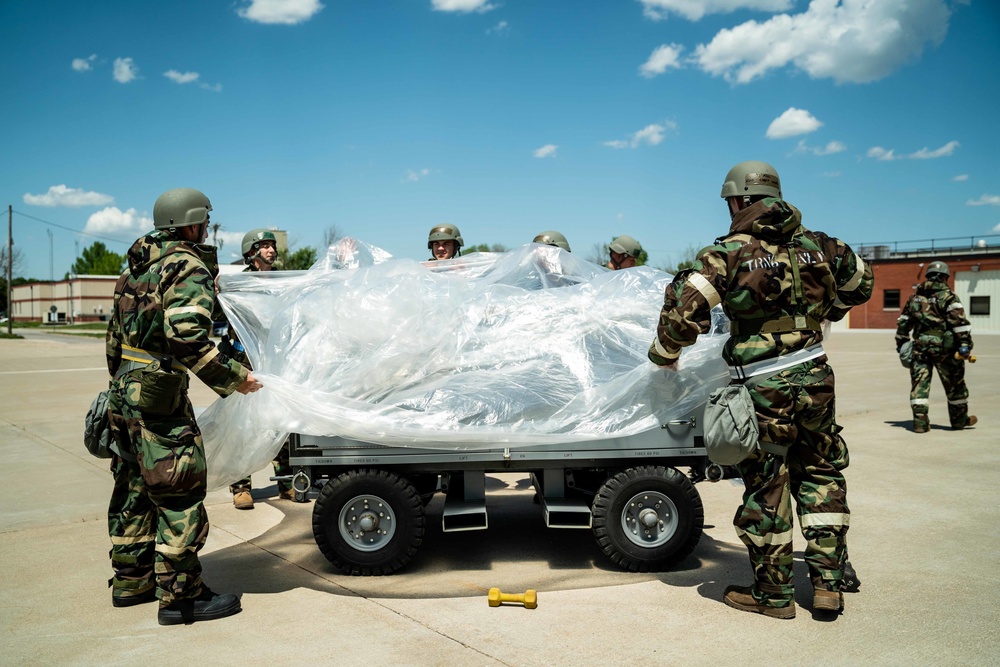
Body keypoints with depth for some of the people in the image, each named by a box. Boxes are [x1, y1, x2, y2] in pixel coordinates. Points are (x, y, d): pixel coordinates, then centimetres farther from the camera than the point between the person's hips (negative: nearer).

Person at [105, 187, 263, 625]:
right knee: (181, 494, -4)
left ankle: (131, 581, 29)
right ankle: (180, 596, 1)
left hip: (124, 392, 10)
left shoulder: (139, 266, 17)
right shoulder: (189, 266, -11)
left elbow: (116, 333, 21)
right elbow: (188, 338, -24)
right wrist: (233, 379, -16)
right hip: (159, 397, -10)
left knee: (135, 488, 18)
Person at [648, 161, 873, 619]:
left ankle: (773, 593, 20)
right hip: (814, 377, 5)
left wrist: (664, 353, -2)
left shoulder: (728, 253, -10)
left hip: (763, 388, -4)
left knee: (765, 486, 8)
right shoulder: (815, 245, 6)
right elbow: (861, 283, 23)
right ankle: (828, 581, 24)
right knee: (821, 476, 20)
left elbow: (683, 307, -19)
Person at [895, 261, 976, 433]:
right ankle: (959, 419, 25)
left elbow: (903, 323, 17)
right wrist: (965, 342, -15)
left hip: (920, 346, 4)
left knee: (919, 383, 4)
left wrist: (901, 345, 25)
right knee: (954, 383, 12)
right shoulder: (946, 295, -4)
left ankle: (920, 422, 0)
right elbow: (959, 319, -15)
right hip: (944, 347, -4)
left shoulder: (915, 296, 12)